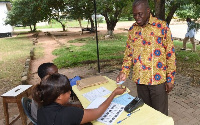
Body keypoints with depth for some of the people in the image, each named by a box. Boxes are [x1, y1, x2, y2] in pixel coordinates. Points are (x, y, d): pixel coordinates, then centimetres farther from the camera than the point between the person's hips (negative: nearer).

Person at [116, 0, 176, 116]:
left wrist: (170, 79, -7)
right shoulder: (132, 29, 5)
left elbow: (170, 54, -6)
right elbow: (128, 53, 10)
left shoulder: (162, 26, -8)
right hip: (140, 79, 4)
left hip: (158, 79, -3)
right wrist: (124, 71, -3)